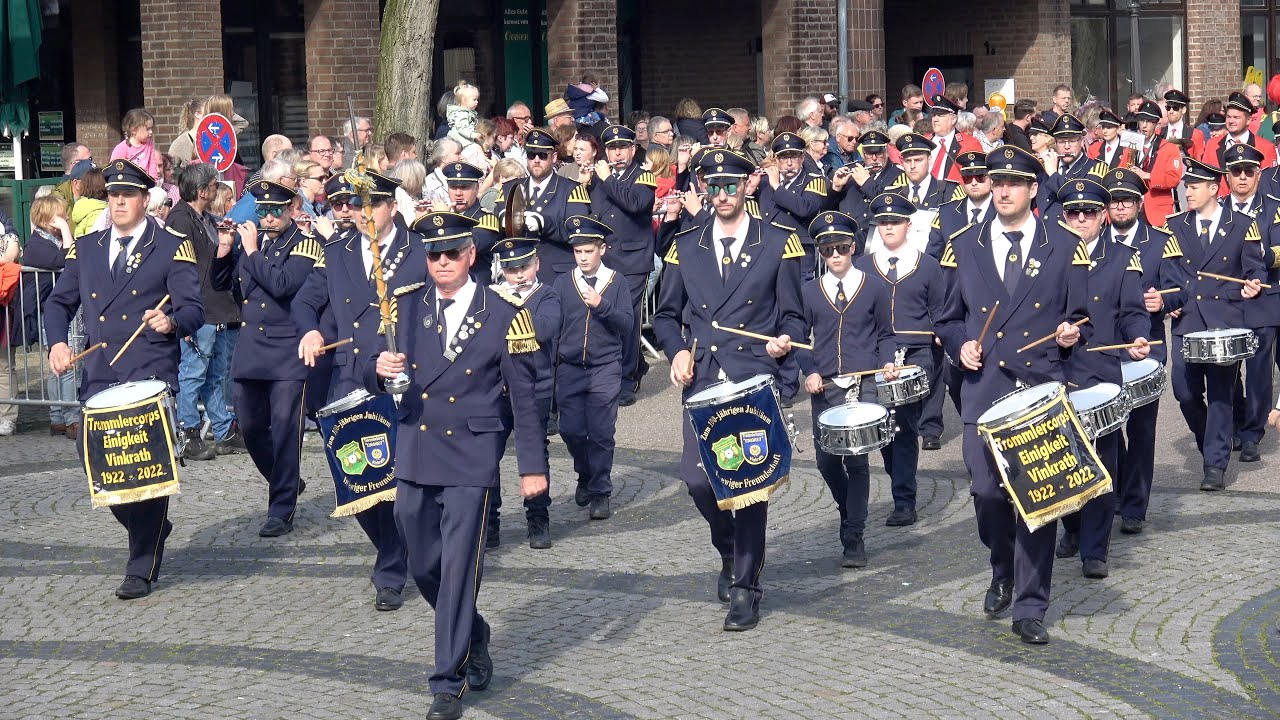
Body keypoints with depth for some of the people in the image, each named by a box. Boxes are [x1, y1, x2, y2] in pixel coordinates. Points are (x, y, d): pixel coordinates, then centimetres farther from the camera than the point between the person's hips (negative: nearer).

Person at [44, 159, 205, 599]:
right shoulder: (86, 249, 16)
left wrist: (171, 322, -26)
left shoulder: (172, 248, 3)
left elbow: (194, 309, -4)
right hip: (98, 376, 5)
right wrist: (57, 343, -2)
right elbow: (59, 302, 17)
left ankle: (142, 569, -1)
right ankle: (151, 530, 30)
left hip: (150, 373, -5)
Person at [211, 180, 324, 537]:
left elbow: (283, 284, -21)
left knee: (284, 429, -7)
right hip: (249, 352, 6)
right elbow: (221, 283, 12)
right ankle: (286, 483, 33)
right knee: (251, 426, 10)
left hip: (287, 352, -6)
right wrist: (224, 248, -2)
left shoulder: (305, 245, -6)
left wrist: (253, 252, -15)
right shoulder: (249, 239, 12)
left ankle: (282, 510, 0)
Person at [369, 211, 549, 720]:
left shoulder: (504, 317, -3)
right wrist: (380, 370, -17)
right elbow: (375, 382, 7)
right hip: (415, 451, 4)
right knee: (423, 567, 10)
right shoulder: (405, 309, 7)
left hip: (471, 454, -4)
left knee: (458, 568, -6)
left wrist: (532, 466, -2)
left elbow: (524, 397, 0)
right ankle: (474, 639, 35)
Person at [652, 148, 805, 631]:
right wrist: (677, 351, -1)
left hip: (756, 380, -3)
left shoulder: (778, 245, 5)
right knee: (697, 478, -4)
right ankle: (731, 552, 26)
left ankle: (745, 587, 4)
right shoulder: (685, 246, 12)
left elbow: (794, 316, 7)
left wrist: (784, 340, -14)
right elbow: (666, 315, 18)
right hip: (703, 380, 3)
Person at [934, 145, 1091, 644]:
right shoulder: (964, 247, 9)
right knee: (986, 492, 0)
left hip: (1043, 389, -1)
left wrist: (1071, 333, -13)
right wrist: (960, 345, -4)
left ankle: (1030, 608, 5)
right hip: (983, 389, 2)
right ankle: (1003, 573, 31)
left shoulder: (1065, 247, 5)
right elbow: (948, 318, 15)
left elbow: (1082, 317, 9)